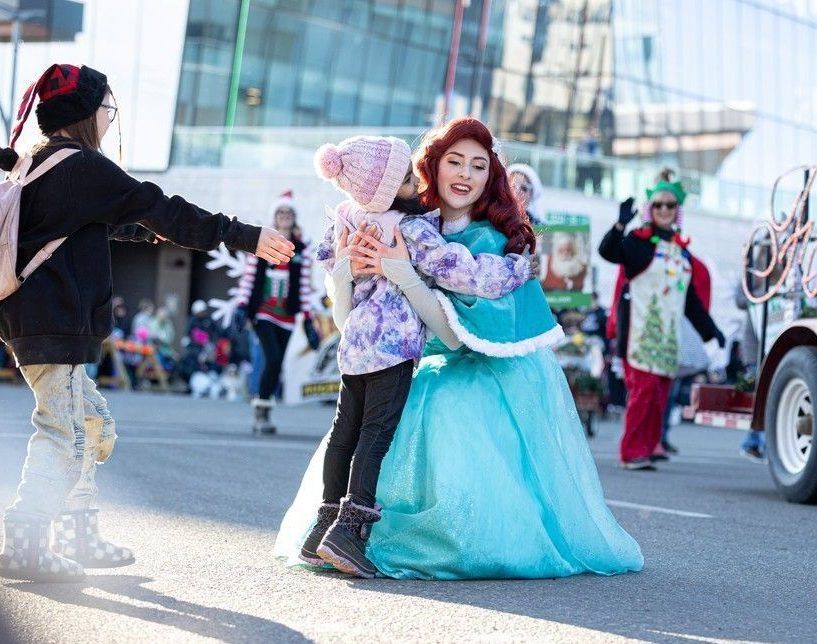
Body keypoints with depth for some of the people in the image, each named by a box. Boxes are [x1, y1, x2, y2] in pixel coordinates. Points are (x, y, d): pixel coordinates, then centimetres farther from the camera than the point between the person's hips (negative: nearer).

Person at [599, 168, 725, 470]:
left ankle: (646, 450, 8)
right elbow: (608, 252, -20)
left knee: (660, 395, 1)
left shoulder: (681, 249, 18)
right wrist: (621, 224, -34)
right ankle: (632, 453, -10)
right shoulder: (638, 240, 0)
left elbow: (691, 297, 22)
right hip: (640, 329, -6)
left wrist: (710, 330, 21)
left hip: (668, 332, 6)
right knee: (644, 388, -15)